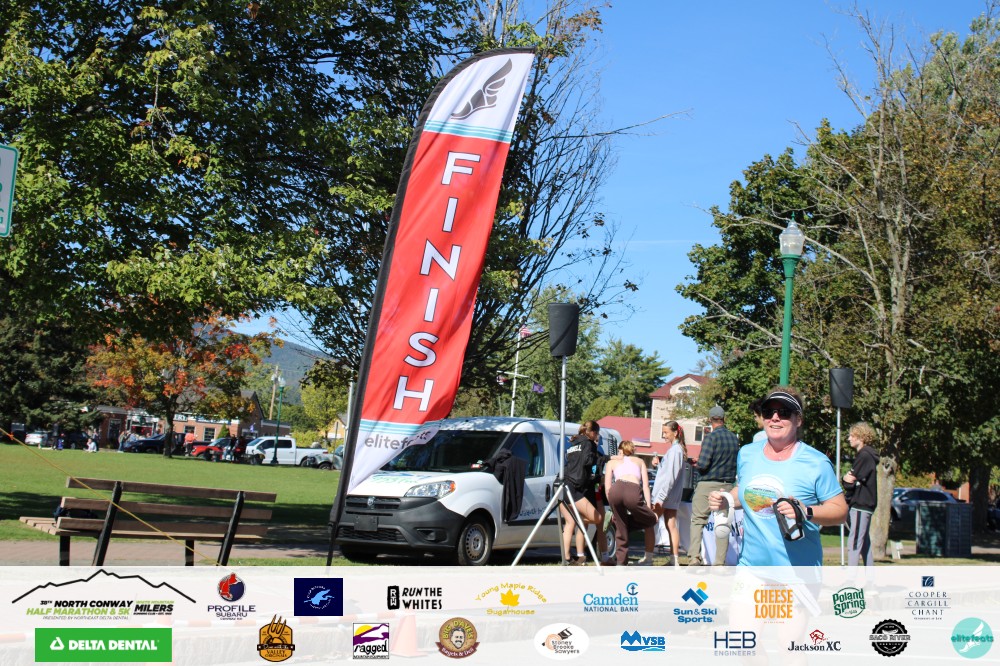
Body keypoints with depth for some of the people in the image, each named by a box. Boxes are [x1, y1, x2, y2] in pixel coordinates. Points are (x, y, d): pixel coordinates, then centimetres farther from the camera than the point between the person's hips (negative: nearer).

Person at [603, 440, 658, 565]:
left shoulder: (612, 462, 33)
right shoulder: (640, 461, 34)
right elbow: (645, 486, 22)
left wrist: (614, 509, 28)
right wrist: (649, 507, 18)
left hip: (616, 490, 2)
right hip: (633, 492, -2)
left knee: (620, 528, 19)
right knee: (651, 519, 25)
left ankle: (621, 563, 15)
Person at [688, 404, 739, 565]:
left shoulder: (711, 437, -12)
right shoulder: (734, 438, 6)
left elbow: (703, 464, -17)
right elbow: (737, 464, 13)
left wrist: (698, 466, 3)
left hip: (707, 484, -5)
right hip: (727, 486, 5)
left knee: (698, 520, 3)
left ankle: (694, 557, -7)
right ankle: (720, 562, 6)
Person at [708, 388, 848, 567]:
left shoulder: (817, 463, -7)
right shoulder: (746, 454, 9)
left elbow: (840, 510, -8)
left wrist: (806, 512, -25)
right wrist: (724, 501, 5)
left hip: (798, 569, -5)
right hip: (750, 564, 5)